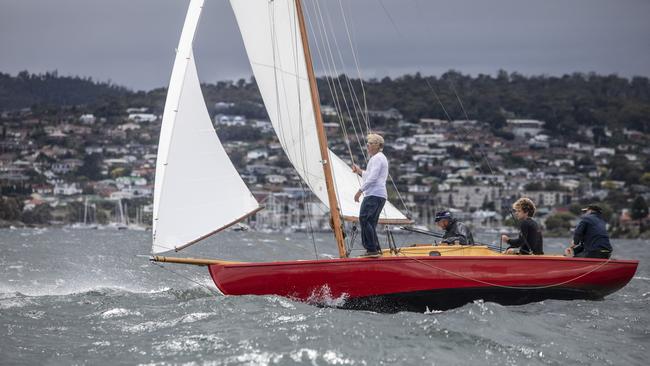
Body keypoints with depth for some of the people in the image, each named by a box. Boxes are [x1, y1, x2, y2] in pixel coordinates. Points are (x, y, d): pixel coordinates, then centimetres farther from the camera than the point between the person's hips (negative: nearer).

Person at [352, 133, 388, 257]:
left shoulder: (377, 158, -9)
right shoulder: (381, 158, 25)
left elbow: (372, 178, -18)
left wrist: (360, 191, -15)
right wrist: (359, 171, 22)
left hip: (374, 195, -11)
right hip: (380, 196, 11)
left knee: (364, 219, -15)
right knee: (370, 223, 11)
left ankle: (372, 249, -18)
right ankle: (376, 250, 11)